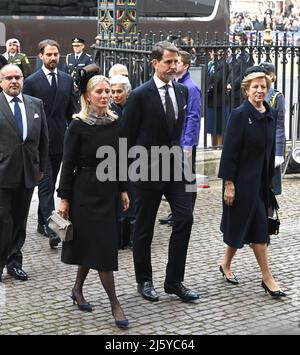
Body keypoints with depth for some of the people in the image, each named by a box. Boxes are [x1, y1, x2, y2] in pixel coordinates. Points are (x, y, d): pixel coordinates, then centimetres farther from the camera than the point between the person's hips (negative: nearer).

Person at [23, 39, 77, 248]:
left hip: (60, 139, 4)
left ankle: (42, 222, 25)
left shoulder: (67, 80, 8)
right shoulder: (32, 81, -4)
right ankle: (50, 226, -13)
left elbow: (72, 111, 11)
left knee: (50, 184, 13)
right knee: (46, 184, -8)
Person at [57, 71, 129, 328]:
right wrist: (64, 198, -9)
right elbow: (68, 164, -8)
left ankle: (78, 289, 32)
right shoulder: (78, 126, -11)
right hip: (86, 191, -5)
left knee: (93, 245, 13)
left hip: (109, 190, 6)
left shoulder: (114, 122, 4)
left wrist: (123, 189, 10)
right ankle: (115, 304, 2)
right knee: (102, 246, -4)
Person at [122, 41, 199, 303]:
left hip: (175, 165, 5)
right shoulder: (140, 95, -12)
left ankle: (174, 281, 8)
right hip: (148, 170, -5)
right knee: (144, 228, 7)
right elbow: (127, 136, -6)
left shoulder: (182, 91, 5)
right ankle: (144, 281, 22)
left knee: (184, 219, -3)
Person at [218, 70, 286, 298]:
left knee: (245, 225, 13)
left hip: (261, 179, 7)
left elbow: (270, 148, 13)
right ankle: (267, 279, 0)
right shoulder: (240, 115, -12)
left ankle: (226, 265, 30)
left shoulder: (271, 115, 7)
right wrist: (228, 184, -16)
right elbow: (230, 151, -14)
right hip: (243, 179, -6)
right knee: (258, 226, -6)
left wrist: (269, 179, 12)